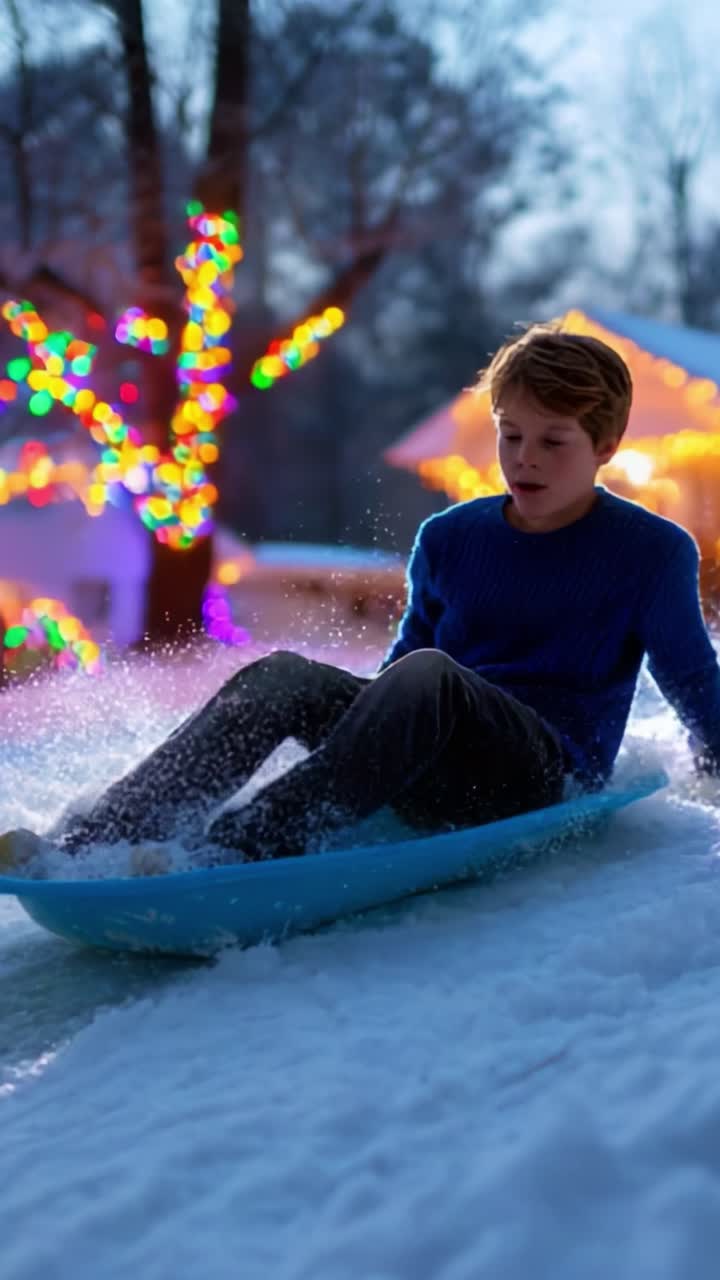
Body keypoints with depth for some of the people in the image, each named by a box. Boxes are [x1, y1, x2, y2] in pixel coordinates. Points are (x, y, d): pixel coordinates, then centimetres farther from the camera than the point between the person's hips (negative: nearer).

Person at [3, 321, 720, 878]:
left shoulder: (651, 554, 2)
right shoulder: (448, 539, 14)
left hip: (543, 781, -5)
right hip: (430, 782, 5)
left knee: (427, 677, -36)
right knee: (282, 677, -22)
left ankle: (239, 850, -50)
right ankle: (87, 844, -36)